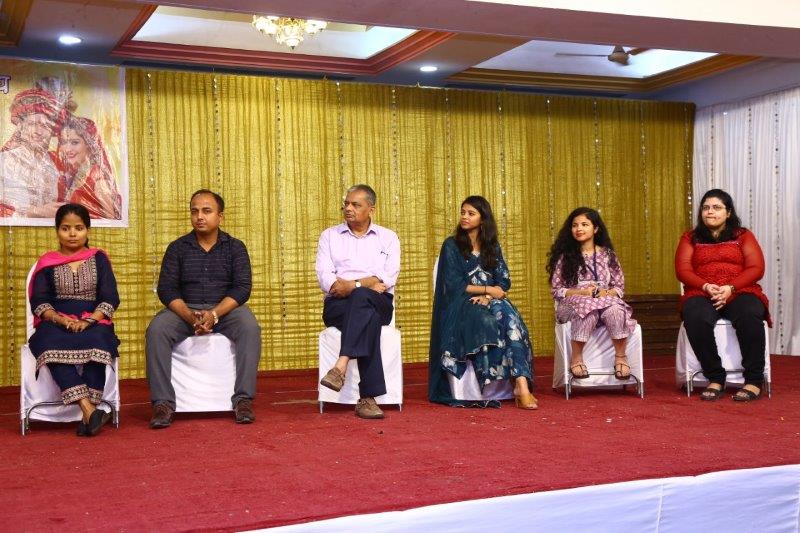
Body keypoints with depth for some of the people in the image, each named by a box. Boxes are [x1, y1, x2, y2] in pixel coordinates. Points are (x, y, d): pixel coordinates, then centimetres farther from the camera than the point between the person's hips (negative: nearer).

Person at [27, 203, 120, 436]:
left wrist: (88, 321, -15)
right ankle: (89, 411, -45)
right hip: (56, 325, 1)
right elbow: (38, 301, 4)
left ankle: (88, 415, -41)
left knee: (97, 341, -36)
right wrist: (61, 320, -16)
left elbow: (110, 298, 3)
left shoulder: (99, 259, 13)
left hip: (93, 324, 0)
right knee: (51, 345, -35)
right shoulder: (47, 263, 14)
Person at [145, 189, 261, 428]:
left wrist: (214, 314, -22)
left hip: (225, 309, -1)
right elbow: (166, 289, -1)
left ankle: (243, 400, -28)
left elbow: (242, 288, -4)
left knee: (250, 327, -32)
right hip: (184, 310, 1)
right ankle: (163, 403, -26)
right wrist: (190, 316, -20)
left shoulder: (235, 247, 6)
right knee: (156, 330, -28)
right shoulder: (177, 248, 8)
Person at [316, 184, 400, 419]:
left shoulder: (388, 238, 15)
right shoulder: (329, 236, 16)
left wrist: (353, 286, -16)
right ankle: (368, 397, -46)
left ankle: (341, 366, -50)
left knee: (361, 298, -39)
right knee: (367, 317, -37)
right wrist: (367, 284, -14)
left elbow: (388, 278, -2)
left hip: (379, 304, 0)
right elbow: (324, 278, 0)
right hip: (338, 306, 0)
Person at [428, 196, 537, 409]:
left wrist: (487, 297, -12)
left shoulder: (492, 247, 17)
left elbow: (504, 281, 8)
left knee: (509, 315, -32)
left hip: (490, 301, 3)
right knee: (487, 323, -35)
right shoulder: (452, 245, 6)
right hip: (461, 304, -2)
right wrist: (488, 289, -6)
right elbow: (454, 285, -4)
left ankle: (521, 384, -43)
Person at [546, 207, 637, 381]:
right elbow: (556, 290, 2)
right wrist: (581, 292, -13)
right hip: (574, 304, -1)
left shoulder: (608, 254, 10)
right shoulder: (565, 256, 5)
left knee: (616, 312, -34)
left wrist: (606, 293, -13)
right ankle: (576, 358, -24)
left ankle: (620, 357, -19)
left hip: (606, 301, 1)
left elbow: (620, 287, 9)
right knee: (588, 310, -37)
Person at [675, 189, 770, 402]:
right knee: (696, 319, -35)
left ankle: (754, 380, -27)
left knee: (749, 316, -36)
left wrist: (731, 288, -14)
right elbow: (683, 270, 5)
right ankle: (715, 379, -26)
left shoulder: (743, 236, 15)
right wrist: (706, 287, -14)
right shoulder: (690, 238, 17)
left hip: (740, 292, 0)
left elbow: (756, 269, 3)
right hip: (701, 294, 1)